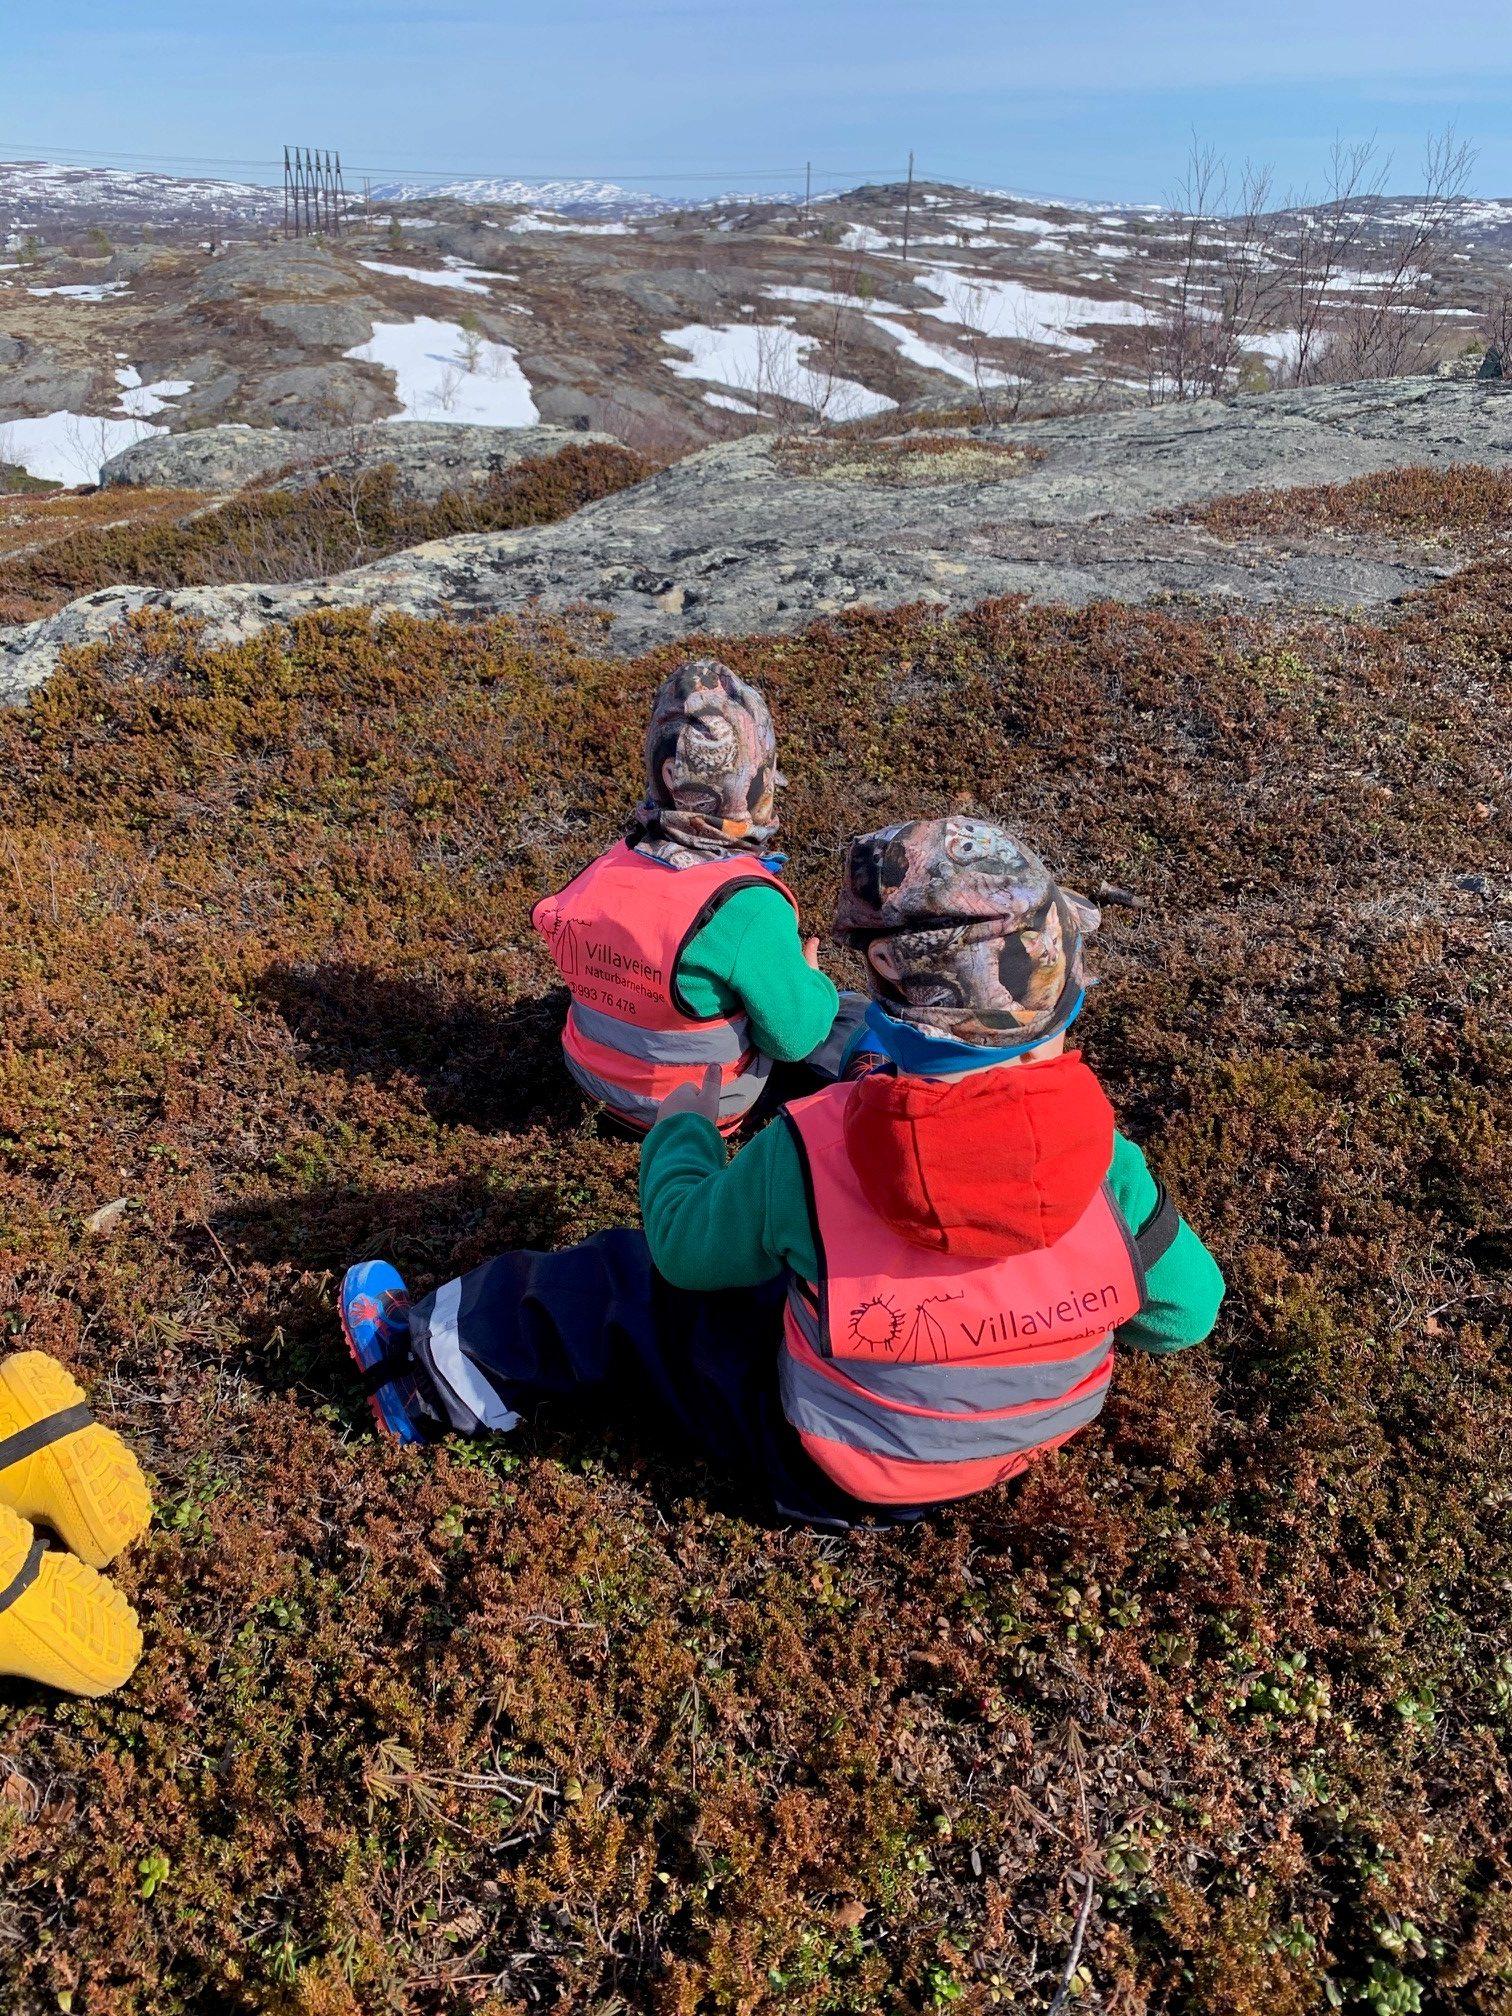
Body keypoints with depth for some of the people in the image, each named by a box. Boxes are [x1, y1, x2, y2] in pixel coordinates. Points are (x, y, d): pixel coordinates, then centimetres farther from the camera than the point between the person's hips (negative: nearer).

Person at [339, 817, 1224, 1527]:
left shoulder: (811, 1153, -33)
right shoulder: (1106, 1161, -26)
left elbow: (686, 1245, -12)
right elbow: (1181, 1313, -9)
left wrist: (682, 1126, 7)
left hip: (847, 1472, -4)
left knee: (627, 1283, 15)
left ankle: (436, 1360, 37)